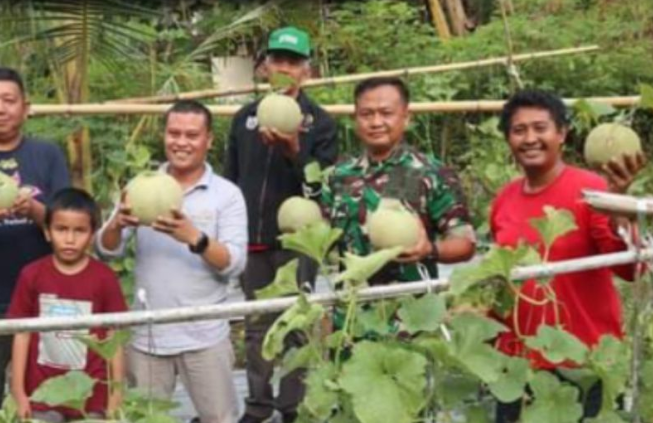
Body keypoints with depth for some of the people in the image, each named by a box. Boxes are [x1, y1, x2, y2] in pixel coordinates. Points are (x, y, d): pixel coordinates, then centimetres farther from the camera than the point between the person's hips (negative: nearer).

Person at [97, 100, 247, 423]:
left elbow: (235, 264, -11)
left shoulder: (226, 194, -3)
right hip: (146, 335, 2)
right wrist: (118, 223, -22)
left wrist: (194, 237, -28)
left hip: (204, 337, -2)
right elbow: (107, 250, 0)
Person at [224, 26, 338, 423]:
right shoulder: (245, 117, 9)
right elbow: (230, 177, 13)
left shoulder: (320, 122, -2)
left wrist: (294, 152, -25)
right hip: (252, 239, 4)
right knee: (257, 326, 10)